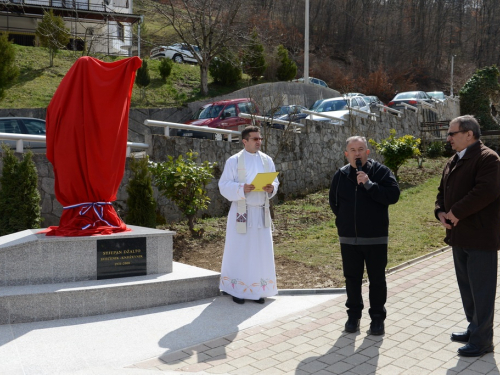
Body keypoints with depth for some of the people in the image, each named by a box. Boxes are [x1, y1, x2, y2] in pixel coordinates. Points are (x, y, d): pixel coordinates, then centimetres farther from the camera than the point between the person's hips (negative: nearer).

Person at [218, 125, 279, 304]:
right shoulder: (234, 161, -3)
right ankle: (237, 289, 13)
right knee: (239, 249, 1)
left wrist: (271, 188, -12)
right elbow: (224, 185, -7)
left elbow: (275, 182, 11)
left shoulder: (267, 160, 9)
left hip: (261, 211, 4)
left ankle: (258, 289, 16)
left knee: (261, 249, 5)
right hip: (241, 211, -3)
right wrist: (242, 189, -24)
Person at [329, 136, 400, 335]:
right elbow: (334, 201, 17)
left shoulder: (381, 171, -6)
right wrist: (344, 220, 11)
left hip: (375, 237, -3)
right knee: (352, 278, 13)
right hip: (348, 238, 3)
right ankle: (354, 314, 28)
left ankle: (377, 317, 21)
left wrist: (369, 184, -24)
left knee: (377, 279, 7)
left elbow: (393, 195, -19)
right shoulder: (341, 175, 5)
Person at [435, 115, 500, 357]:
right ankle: (474, 329, 32)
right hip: (459, 235, 9)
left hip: (480, 237, -9)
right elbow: (443, 191, 19)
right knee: (467, 287, 18)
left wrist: (456, 212, -20)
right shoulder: (453, 162, 16)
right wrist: (441, 212, 0)